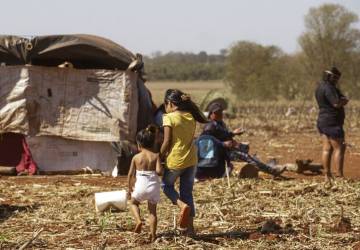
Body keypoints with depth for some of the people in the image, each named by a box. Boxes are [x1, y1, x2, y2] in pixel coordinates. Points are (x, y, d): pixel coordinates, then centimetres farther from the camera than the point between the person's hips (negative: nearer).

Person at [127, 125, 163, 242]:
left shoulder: (136, 157, -2)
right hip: (154, 186, 1)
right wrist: (162, 171, 8)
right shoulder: (156, 156, -3)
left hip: (141, 186, -1)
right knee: (152, 210, 14)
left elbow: (130, 174, 2)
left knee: (133, 202, 25)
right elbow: (159, 171, -16)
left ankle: (138, 220, 0)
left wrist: (130, 188, 13)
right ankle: (153, 234, 9)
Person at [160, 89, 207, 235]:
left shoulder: (169, 118, -13)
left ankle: (182, 205, -9)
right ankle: (190, 227, 12)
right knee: (187, 192, 14)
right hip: (191, 160, 5)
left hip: (175, 160, -5)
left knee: (166, 185, 19)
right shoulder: (191, 116, 3)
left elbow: (167, 142, -14)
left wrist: (159, 157, -2)